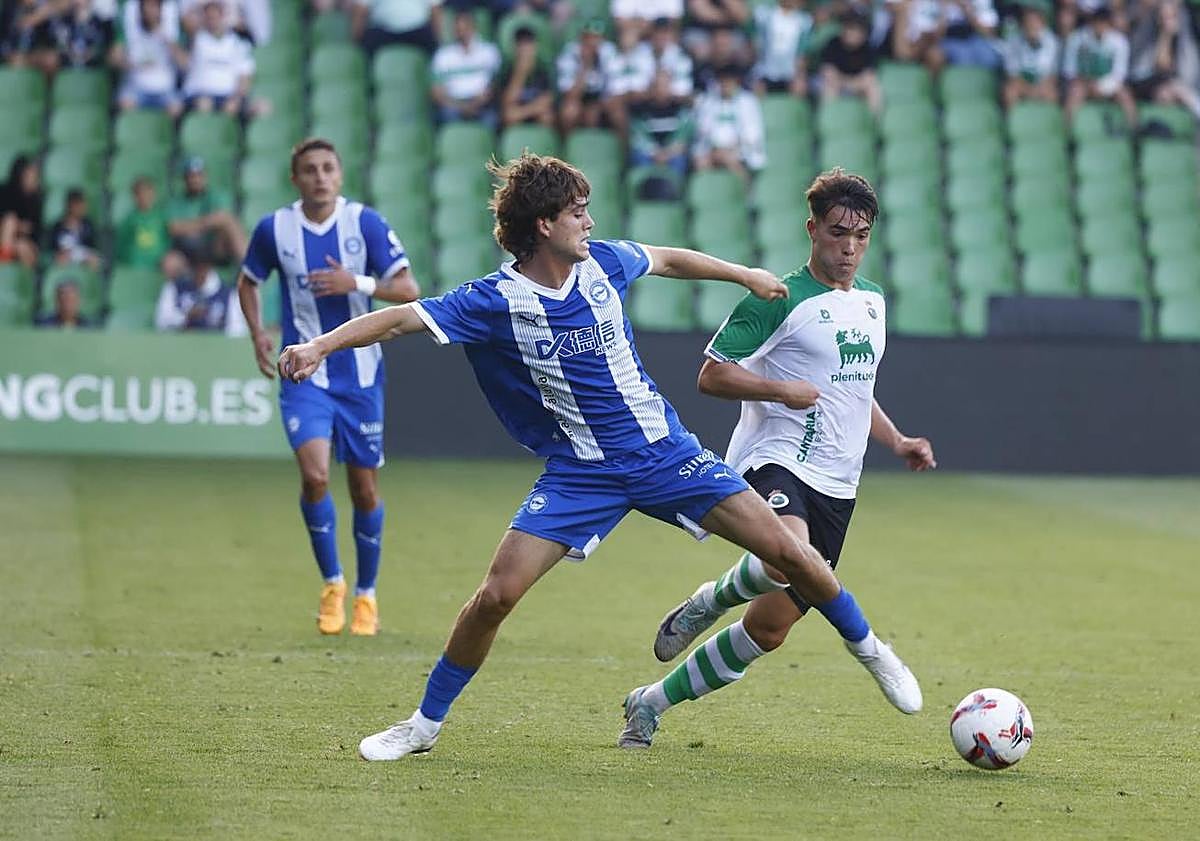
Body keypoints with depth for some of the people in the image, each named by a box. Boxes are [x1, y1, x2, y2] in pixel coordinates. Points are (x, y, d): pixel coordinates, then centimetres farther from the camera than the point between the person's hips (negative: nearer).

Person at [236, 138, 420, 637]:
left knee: (365, 489, 6)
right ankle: (331, 582, 3)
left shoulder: (365, 223, -6)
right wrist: (257, 333, 1)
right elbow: (247, 282, 16)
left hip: (360, 375, 0)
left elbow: (408, 289, -8)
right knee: (314, 474, -19)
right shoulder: (274, 229, -2)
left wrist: (357, 283, -24)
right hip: (304, 375, 0)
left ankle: (366, 594, 25)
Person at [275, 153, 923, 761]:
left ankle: (869, 650, 21)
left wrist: (745, 275, 27)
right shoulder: (498, 300, -15)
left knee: (786, 550, -4)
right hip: (579, 472, -3)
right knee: (496, 594, -14)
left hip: (664, 452, 3)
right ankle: (426, 724, 5)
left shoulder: (602, 263, -4)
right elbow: (402, 318, -23)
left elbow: (665, 259, 18)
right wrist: (321, 345, -37)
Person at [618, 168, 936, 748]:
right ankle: (711, 601, -7)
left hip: (835, 485, 7)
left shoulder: (872, 301, 18)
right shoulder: (781, 299, -5)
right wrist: (779, 389, -18)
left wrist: (896, 441, 18)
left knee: (770, 629, 4)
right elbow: (711, 375, -5)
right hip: (775, 460, -7)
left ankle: (653, 702, 20)